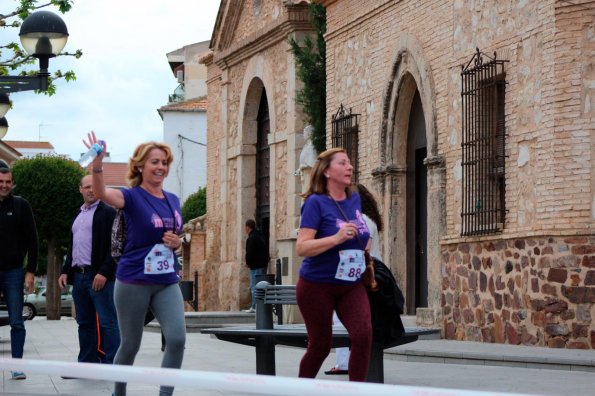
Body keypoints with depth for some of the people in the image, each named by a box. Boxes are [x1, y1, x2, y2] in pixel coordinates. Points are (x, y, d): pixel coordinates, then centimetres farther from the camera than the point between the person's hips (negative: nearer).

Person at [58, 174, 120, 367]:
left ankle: (112, 365, -8)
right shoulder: (78, 214, 21)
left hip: (99, 277, -8)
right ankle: (88, 364, 15)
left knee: (108, 322, -8)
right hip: (79, 276, 8)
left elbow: (114, 246, -11)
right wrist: (66, 271, 15)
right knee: (85, 323, 10)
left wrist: (104, 272, -18)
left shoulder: (108, 212, -3)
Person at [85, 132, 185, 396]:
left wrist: (177, 243, -1)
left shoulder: (173, 201, 10)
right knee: (130, 344, 6)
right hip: (133, 282, -4)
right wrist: (97, 163, -47)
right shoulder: (132, 197, -7)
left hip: (167, 283, 4)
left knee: (177, 338, -13)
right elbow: (102, 193, -29)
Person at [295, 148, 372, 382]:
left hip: (351, 285, 5)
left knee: (363, 334, -17)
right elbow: (301, 248, -22)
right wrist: (337, 239, -30)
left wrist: (364, 243, 8)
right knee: (320, 345, 5)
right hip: (317, 285, -5)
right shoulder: (316, 202, -13)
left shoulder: (355, 199, 6)